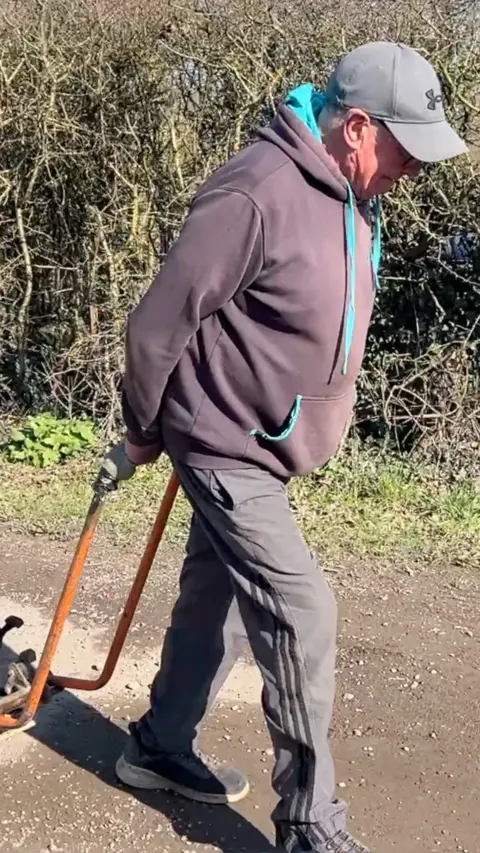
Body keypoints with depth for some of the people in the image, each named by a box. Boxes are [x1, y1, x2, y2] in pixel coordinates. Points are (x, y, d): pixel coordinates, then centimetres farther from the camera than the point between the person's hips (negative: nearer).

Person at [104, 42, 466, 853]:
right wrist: (144, 432, -5)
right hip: (225, 445, -9)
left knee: (214, 602, 18)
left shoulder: (351, 201, 5)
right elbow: (157, 324, -19)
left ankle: (160, 747, 37)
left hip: (264, 447, 9)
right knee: (301, 612, -9)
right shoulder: (258, 194, -25)